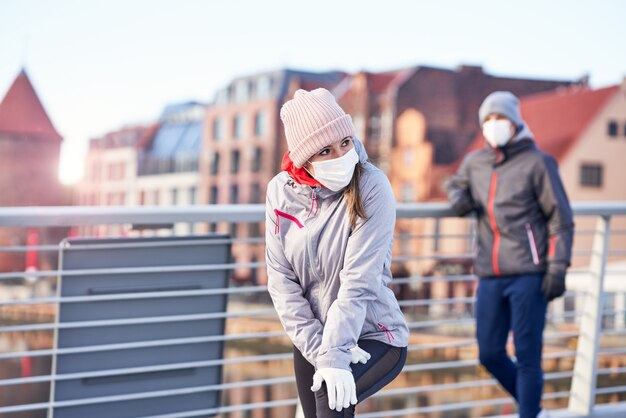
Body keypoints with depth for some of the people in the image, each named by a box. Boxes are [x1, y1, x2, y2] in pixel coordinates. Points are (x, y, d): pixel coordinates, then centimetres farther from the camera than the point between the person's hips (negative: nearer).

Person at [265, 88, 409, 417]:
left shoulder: (371, 188, -18)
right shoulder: (281, 190, -6)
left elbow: (358, 281, -23)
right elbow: (281, 279, -8)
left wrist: (335, 356, -28)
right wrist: (319, 348, -16)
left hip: (374, 338, -5)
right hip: (312, 341, 5)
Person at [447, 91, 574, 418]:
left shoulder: (537, 162, -2)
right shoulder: (474, 162, 11)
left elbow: (561, 219, -2)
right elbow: (456, 186, 31)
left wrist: (557, 268, -10)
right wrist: (458, 198, 5)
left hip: (529, 274, -5)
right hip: (490, 277, 6)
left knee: (527, 354, -5)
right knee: (489, 354, 8)